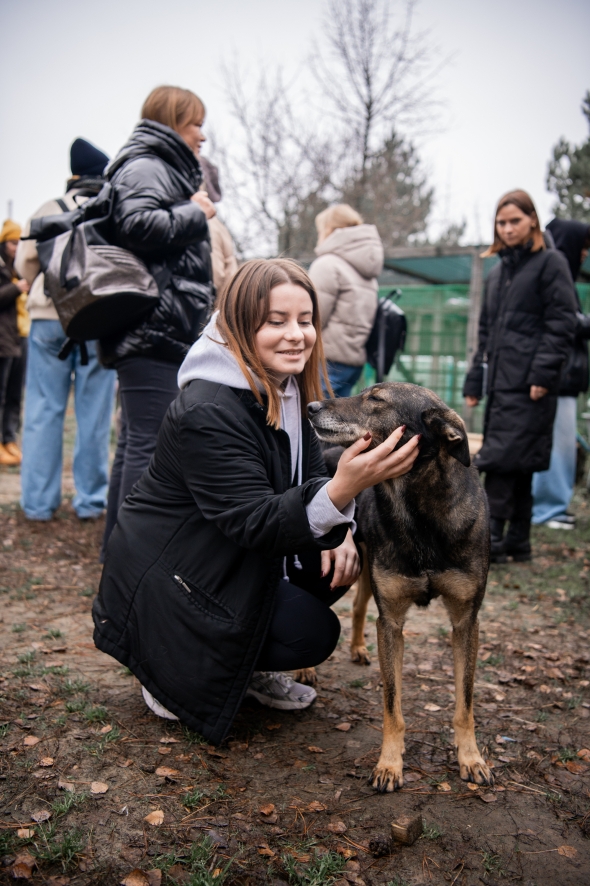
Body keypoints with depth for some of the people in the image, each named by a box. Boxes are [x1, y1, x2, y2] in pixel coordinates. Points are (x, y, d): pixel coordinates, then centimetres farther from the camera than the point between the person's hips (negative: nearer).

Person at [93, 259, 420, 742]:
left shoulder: (288, 388, -1)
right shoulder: (206, 412, -30)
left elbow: (311, 473, 7)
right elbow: (255, 524, -33)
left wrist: (338, 532, -14)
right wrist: (341, 491, -50)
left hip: (239, 554, 9)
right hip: (165, 579, -8)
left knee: (335, 560, -4)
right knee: (312, 632, -15)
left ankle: (250, 669, 15)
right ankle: (169, 674, 5)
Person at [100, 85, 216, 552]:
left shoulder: (166, 169, 26)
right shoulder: (145, 167, -6)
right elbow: (138, 225, -24)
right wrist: (195, 212, -11)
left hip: (159, 333, 11)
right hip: (153, 330, -11)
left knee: (135, 441, 14)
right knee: (150, 443, -11)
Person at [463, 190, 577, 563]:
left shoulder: (550, 263, 0)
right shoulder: (498, 272, 21)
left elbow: (562, 323, -8)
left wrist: (543, 373, -17)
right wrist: (475, 382, 19)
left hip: (529, 384, -7)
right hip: (501, 380, 7)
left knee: (502, 458, -12)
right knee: (518, 464, 10)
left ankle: (490, 541, -7)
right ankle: (518, 542, 17)